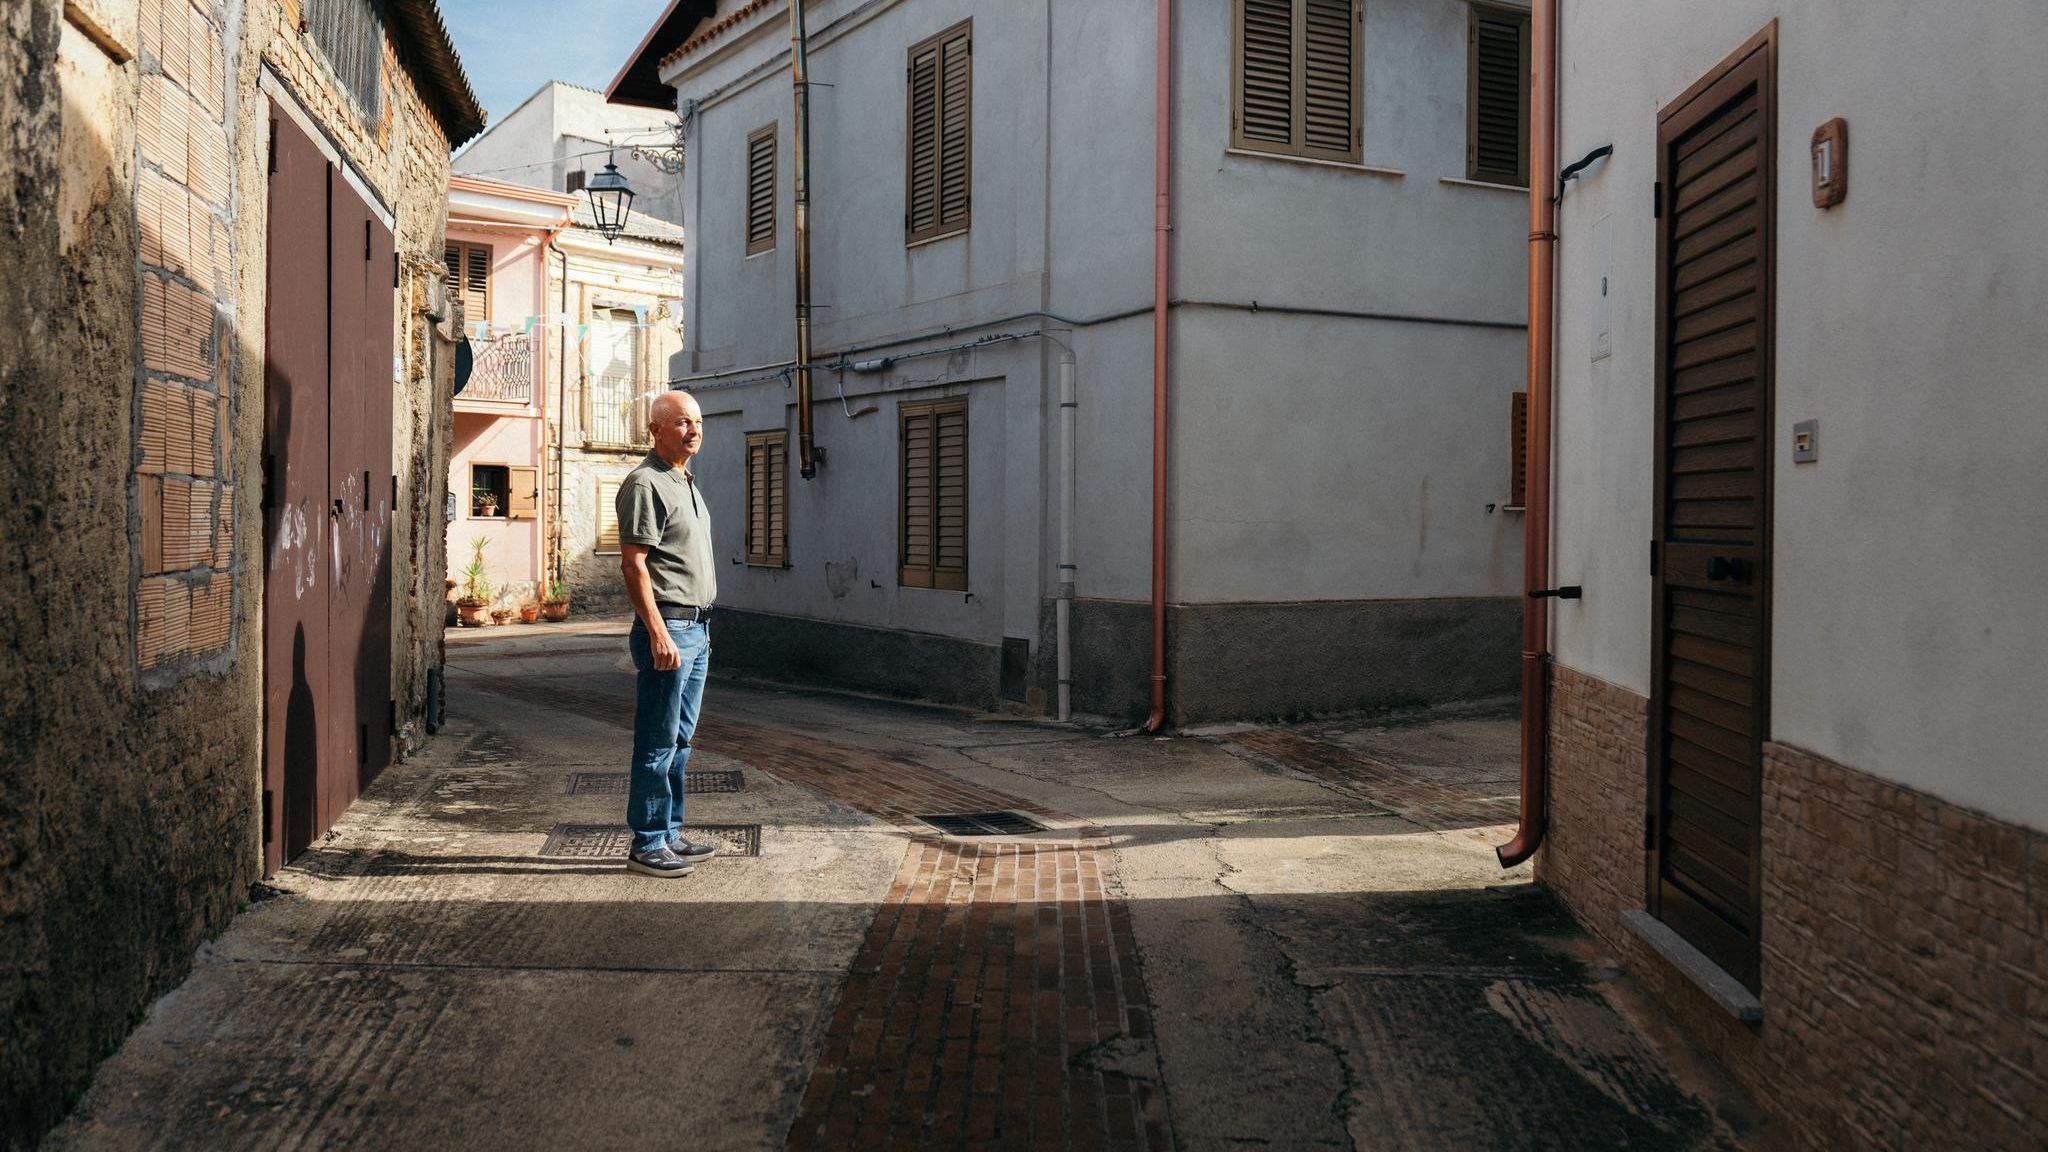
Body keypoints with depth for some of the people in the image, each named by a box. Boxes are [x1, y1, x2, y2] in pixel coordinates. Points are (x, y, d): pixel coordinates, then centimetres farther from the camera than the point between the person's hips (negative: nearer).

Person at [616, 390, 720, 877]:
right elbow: (633, 564, -17)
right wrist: (659, 634, -22)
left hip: (696, 628, 10)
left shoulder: (687, 484, 18)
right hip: (667, 625, -10)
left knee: (680, 740, 14)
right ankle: (647, 845, 4)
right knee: (658, 743, -4)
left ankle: (669, 835, 22)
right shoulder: (645, 483, -11)